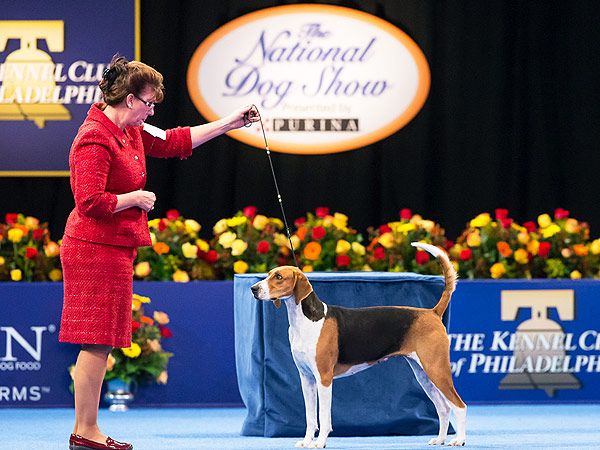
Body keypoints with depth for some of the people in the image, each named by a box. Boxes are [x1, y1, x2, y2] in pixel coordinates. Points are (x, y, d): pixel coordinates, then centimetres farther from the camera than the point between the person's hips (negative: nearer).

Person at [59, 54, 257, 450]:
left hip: (114, 249, 10)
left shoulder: (130, 132, 14)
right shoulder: (96, 139, -18)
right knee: (98, 343, -8)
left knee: (99, 343, 10)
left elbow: (175, 141, 26)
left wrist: (230, 124, 25)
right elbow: (90, 202, -25)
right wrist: (135, 199, -12)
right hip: (99, 250, -10)